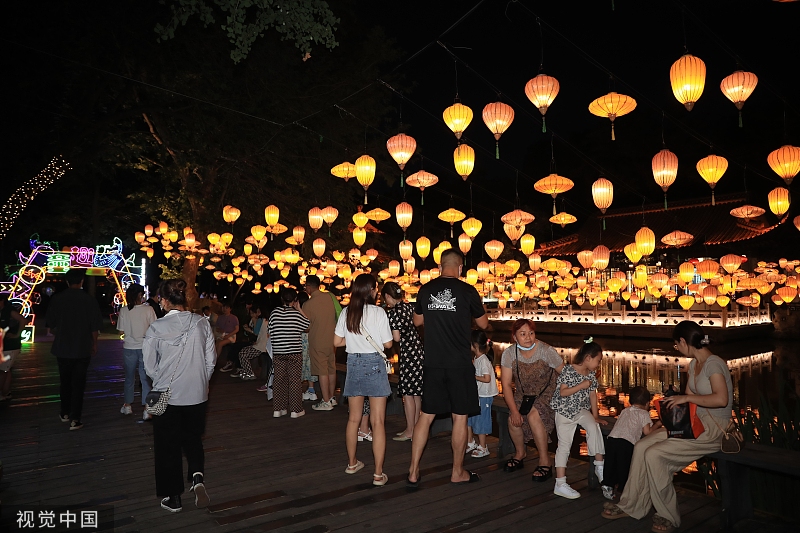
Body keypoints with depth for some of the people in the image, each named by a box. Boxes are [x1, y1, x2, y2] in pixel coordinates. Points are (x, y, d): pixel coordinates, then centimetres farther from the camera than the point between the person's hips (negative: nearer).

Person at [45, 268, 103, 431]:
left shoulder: (57, 299, -7)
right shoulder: (89, 300, -13)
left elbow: (50, 325, 2)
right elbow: (95, 327, -8)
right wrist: (94, 344, 9)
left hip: (63, 348, 2)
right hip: (82, 349, -2)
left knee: (65, 382, 19)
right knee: (78, 384, 5)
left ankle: (65, 413, 32)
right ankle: (75, 419, 4)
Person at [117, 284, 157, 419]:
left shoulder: (123, 311, -7)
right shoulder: (148, 309, -11)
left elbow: (121, 331, -2)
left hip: (129, 348, 1)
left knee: (129, 378, 18)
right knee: (145, 379, 7)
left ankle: (127, 406, 30)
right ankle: (146, 410, 6)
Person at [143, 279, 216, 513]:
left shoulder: (156, 328, -14)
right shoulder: (202, 323, -8)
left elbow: (150, 366, -5)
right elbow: (211, 360, -1)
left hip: (167, 395, -2)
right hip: (197, 395, 2)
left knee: (168, 446, 15)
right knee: (193, 439, 22)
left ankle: (173, 497, 25)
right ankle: (197, 477, 0)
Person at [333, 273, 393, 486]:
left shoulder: (346, 312, 1)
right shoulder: (378, 312, -11)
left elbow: (337, 341, 6)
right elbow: (388, 344, -7)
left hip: (354, 364, 5)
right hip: (374, 364, -4)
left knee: (354, 418, 18)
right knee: (378, 421, 0)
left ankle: (352, 463, 33)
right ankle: (378, 474, 3)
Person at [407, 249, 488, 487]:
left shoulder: (426, 290, 3)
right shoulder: (467, 291, -7)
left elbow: (417, 321, 18)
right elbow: (483, 324, 5)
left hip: (433, 363, 3)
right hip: (459, 364, -3)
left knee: (426, 416, 11)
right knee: (460, 417, 9)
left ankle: (413, 472, 15)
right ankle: (458, 472, 20)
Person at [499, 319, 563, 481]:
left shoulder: (546, 351, -23)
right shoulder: (509, 354, -15)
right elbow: (506, 384, -12)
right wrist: (514, 411, -18)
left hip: (547, 392, -3)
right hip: (523, 394, 3)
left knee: (533, 416, -29)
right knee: (513, 420, -20)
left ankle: (545, 462, -12)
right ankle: (520, 453, 12)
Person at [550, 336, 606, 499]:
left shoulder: (591, 374, 3)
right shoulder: (569, 370, -18)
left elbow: (593, 394, 6)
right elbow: (563, 392, -21)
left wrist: (595, 416, 3)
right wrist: (582, 385, -26)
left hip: (581, 410, 5)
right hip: (565, 411, -5)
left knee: (594, 427, -26)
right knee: (564, 446, -6)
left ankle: (599, 465, -14)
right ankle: (560, 484, -2)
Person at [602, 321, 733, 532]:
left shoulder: (713, 364, -17)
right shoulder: (694, 364, 12)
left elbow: (721, 399, -31)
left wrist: (687, 398, -22)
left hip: (713, 429, -9)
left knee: (654, 455, -20)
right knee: (641, 446, -5)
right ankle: (631, 506, 4)